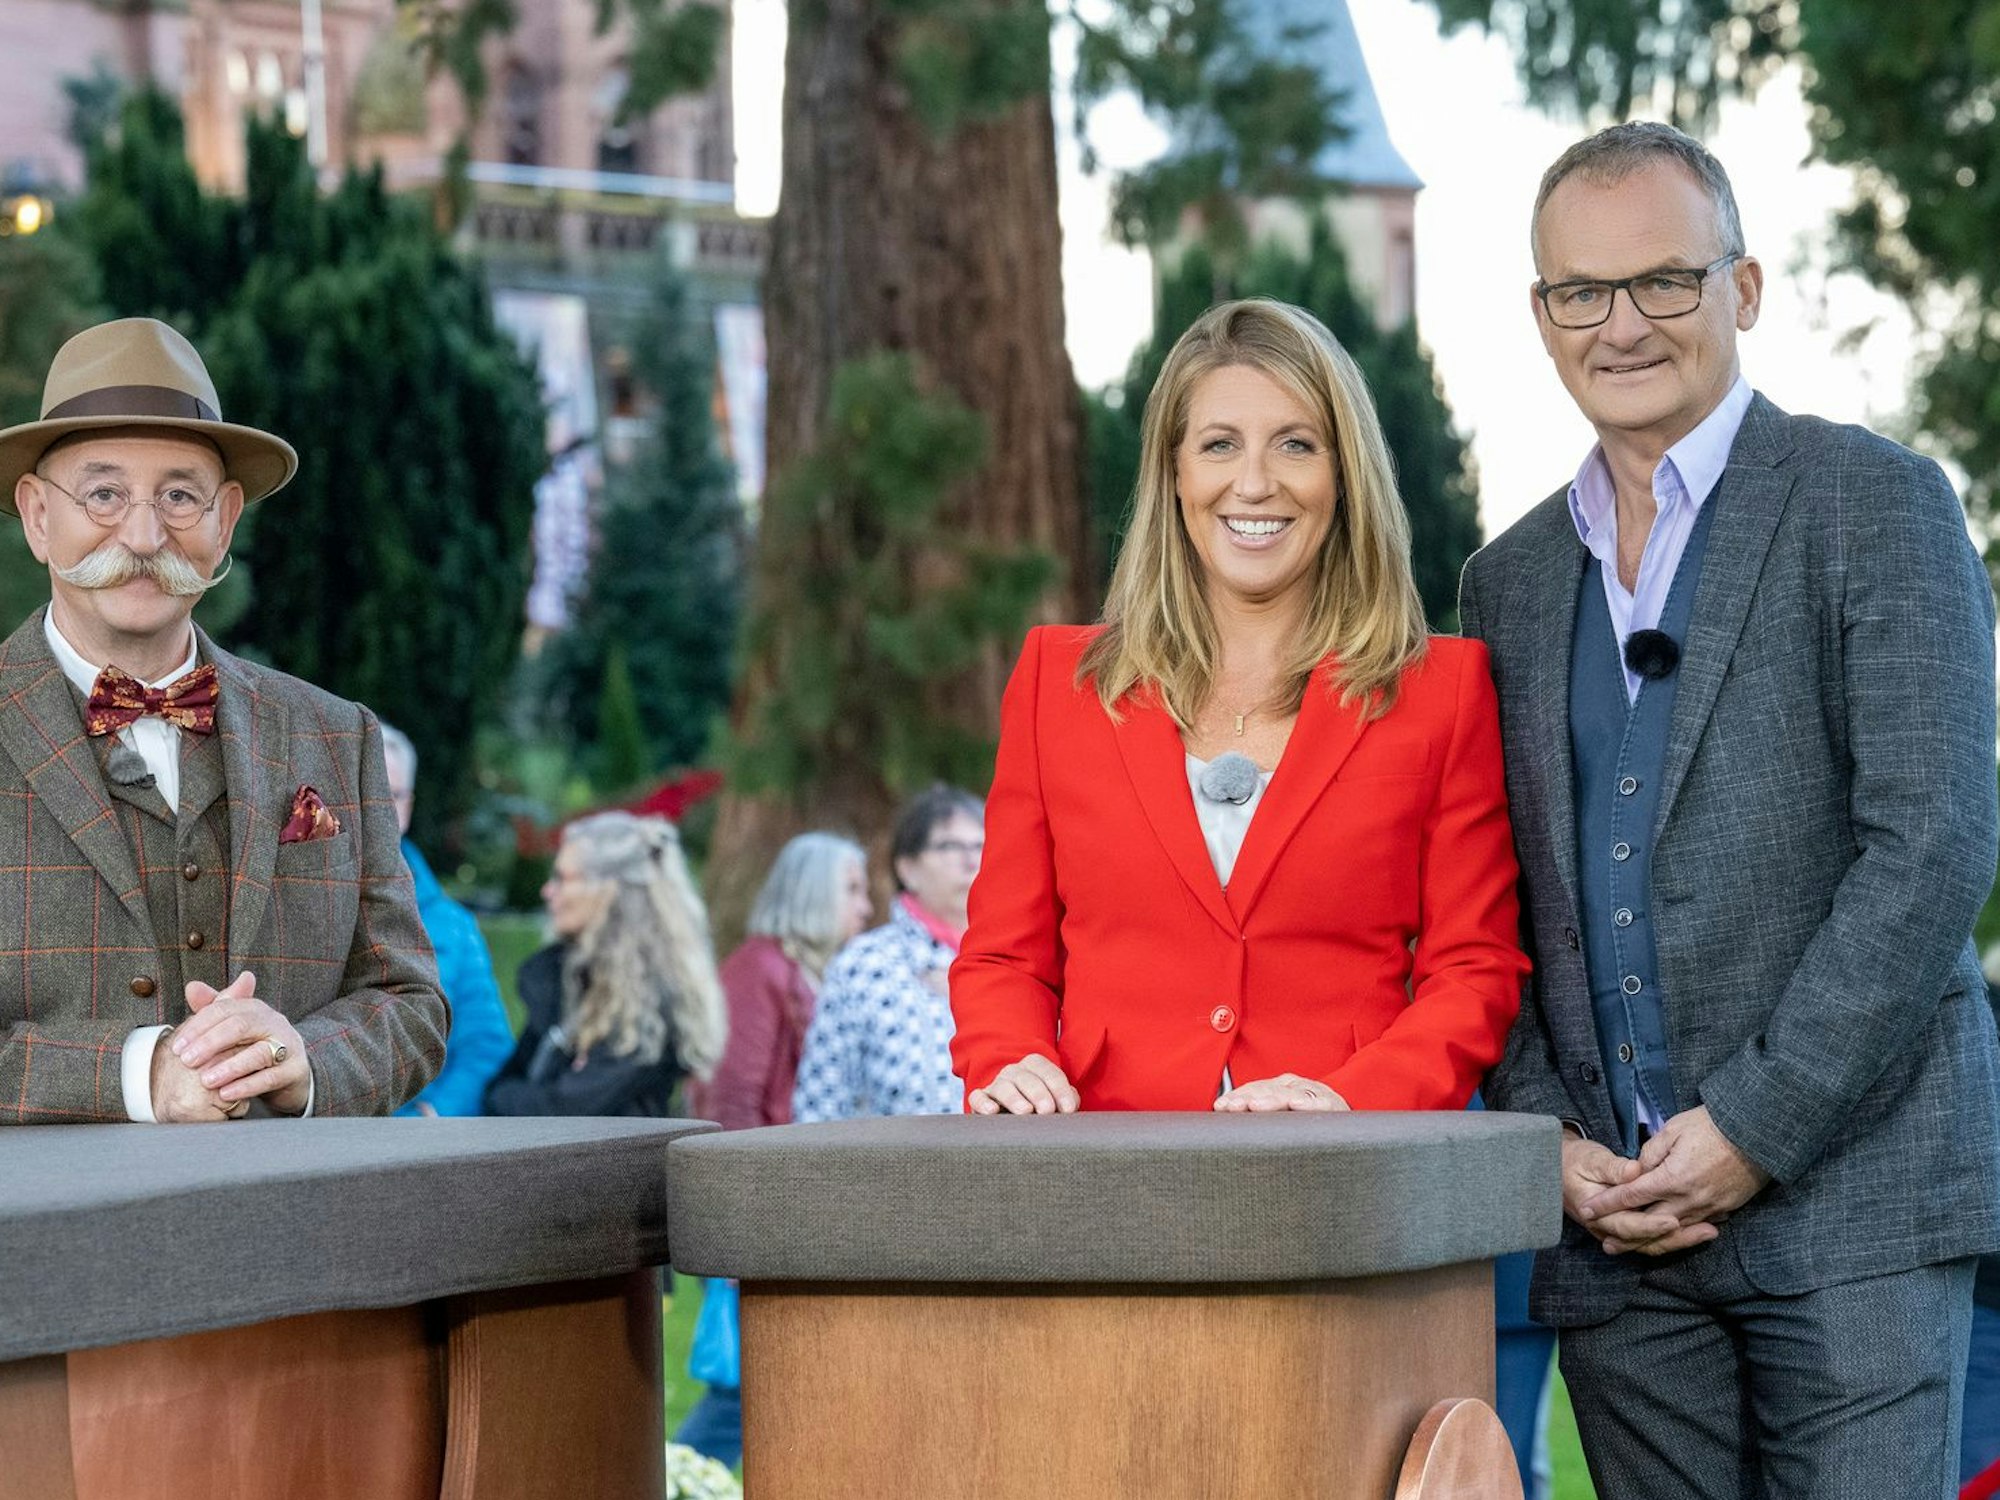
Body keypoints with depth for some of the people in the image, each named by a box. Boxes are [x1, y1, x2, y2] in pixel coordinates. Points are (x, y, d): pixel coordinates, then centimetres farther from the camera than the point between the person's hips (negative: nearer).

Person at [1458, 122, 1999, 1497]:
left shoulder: (1875, 504, -1)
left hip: (1850, 1191, -5)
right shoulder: (1511, 581, 17)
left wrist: (1757, 1128, -13)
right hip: (1616, 1224, 5)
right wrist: (1550, 1138, 0)